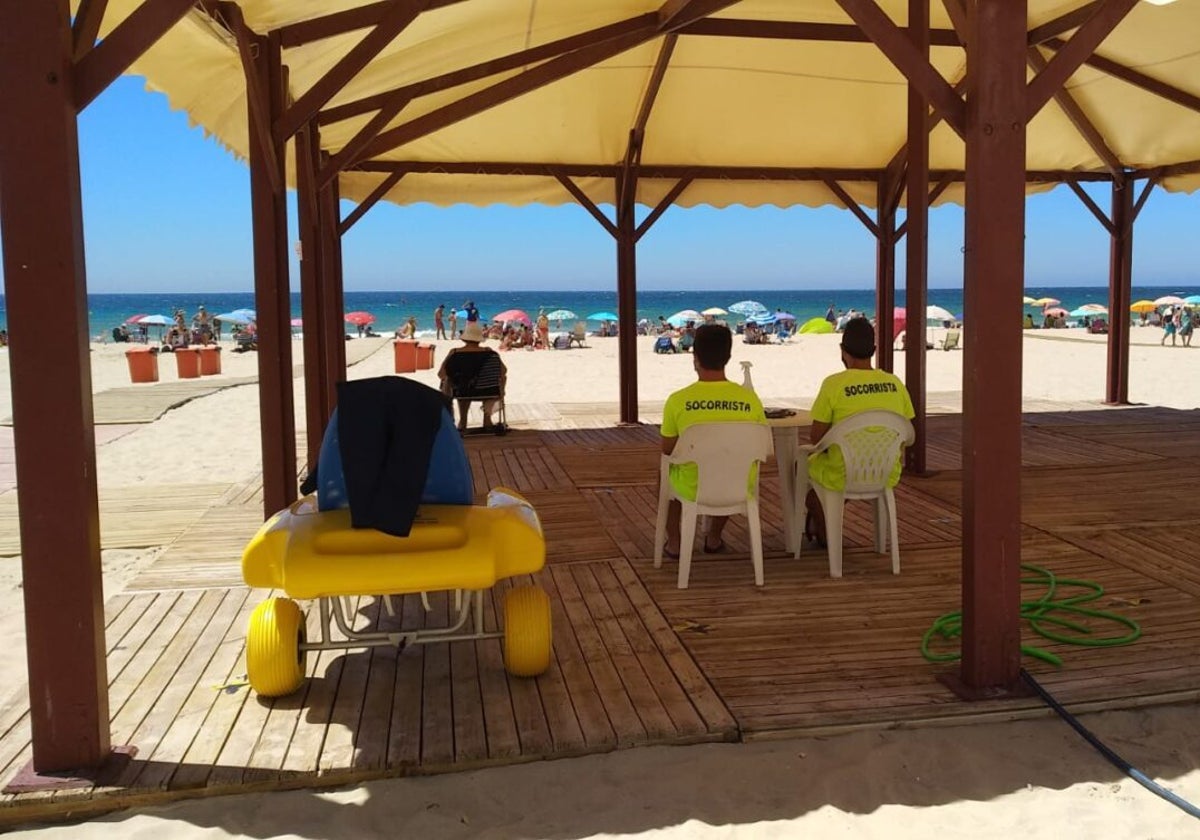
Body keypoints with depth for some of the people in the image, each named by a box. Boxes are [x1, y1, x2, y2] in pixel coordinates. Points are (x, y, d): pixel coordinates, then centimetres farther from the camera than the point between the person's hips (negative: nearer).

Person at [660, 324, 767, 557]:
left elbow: (668, 449, -3)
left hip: (693, 489, -1)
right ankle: (714, 538, 47)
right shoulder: (749, 398, -11)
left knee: (669, 469, 34)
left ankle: (673, 543, 37)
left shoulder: (678, 400, -16)